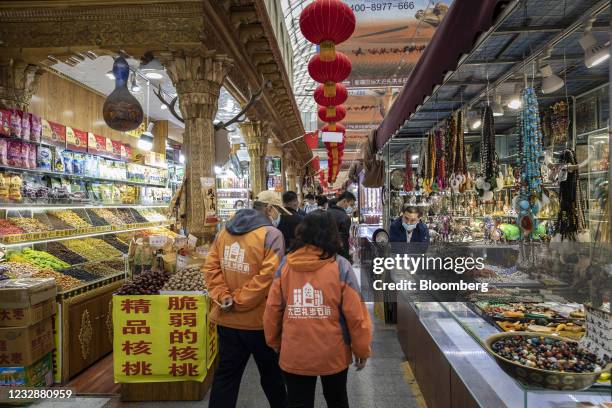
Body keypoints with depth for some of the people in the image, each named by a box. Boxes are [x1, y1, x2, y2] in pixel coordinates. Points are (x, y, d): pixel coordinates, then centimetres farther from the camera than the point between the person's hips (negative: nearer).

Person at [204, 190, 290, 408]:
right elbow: (267, 276, -24)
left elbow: (211, 267, 1)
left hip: (227, 319, 5)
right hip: (260, 321, -5)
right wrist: (240, 300, -17)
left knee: (226, 375, 16)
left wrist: (223, 297, -6)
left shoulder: (225, 231, 6)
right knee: (271, 373, 18)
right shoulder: (271, 234, -15)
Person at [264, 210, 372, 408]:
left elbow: (272, 309, -4)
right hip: (333, 354, 0)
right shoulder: (340, 266, -14)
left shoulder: (286, 264, -8)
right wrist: (362, 349, 3)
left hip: (294, 353, 1)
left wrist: (274, 342, 13)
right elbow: (355, 313, -12)